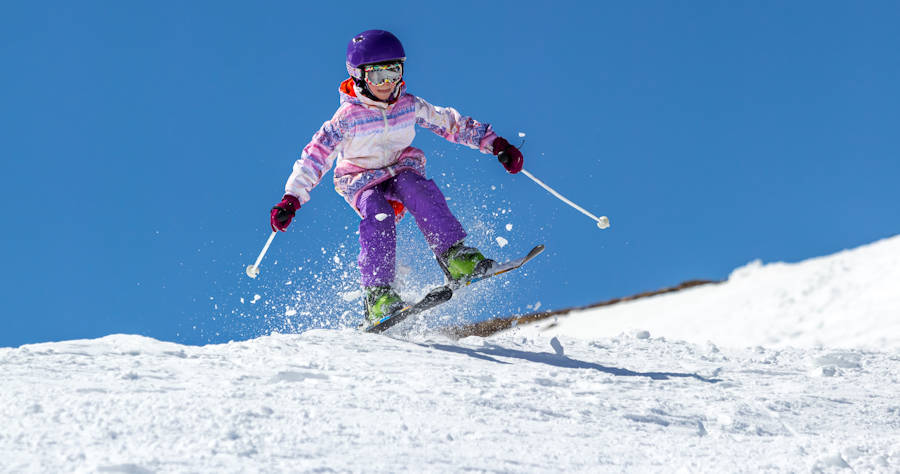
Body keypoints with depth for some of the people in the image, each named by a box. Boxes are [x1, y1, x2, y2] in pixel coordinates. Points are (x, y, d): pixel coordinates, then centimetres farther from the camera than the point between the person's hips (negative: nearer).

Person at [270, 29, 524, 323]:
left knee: (418, 189, -32)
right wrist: (291, 199, -29)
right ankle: (378, 294, -28)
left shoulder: (409, 105, -8)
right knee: (377, 216, -31)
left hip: (401, 169, 2)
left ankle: (454, 256, -31)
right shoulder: (348, 116, -18)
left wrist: (495, 144, -2)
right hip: (362, 180, -2)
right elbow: (317, 154, -19)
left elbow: (450, 123, 2)